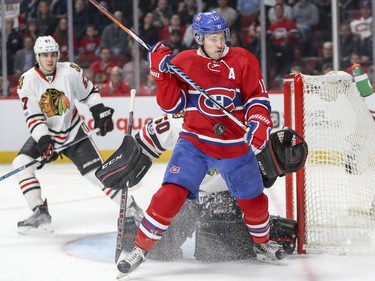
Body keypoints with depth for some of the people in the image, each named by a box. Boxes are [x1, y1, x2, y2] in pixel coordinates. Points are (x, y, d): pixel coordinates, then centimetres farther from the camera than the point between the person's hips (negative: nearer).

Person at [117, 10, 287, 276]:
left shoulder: (243, 60, -4)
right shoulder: (183, 62, -3)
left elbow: (258, 97, -2)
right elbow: (172, 105, -3)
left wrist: (259, 124, -19)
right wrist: (162, 72, -14)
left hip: (235, 144, 1)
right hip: (195, 142, -1)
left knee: (253, 199, 10)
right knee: (172, 192, -16)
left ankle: (262, 243, 39)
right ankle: (141, 248, -6)